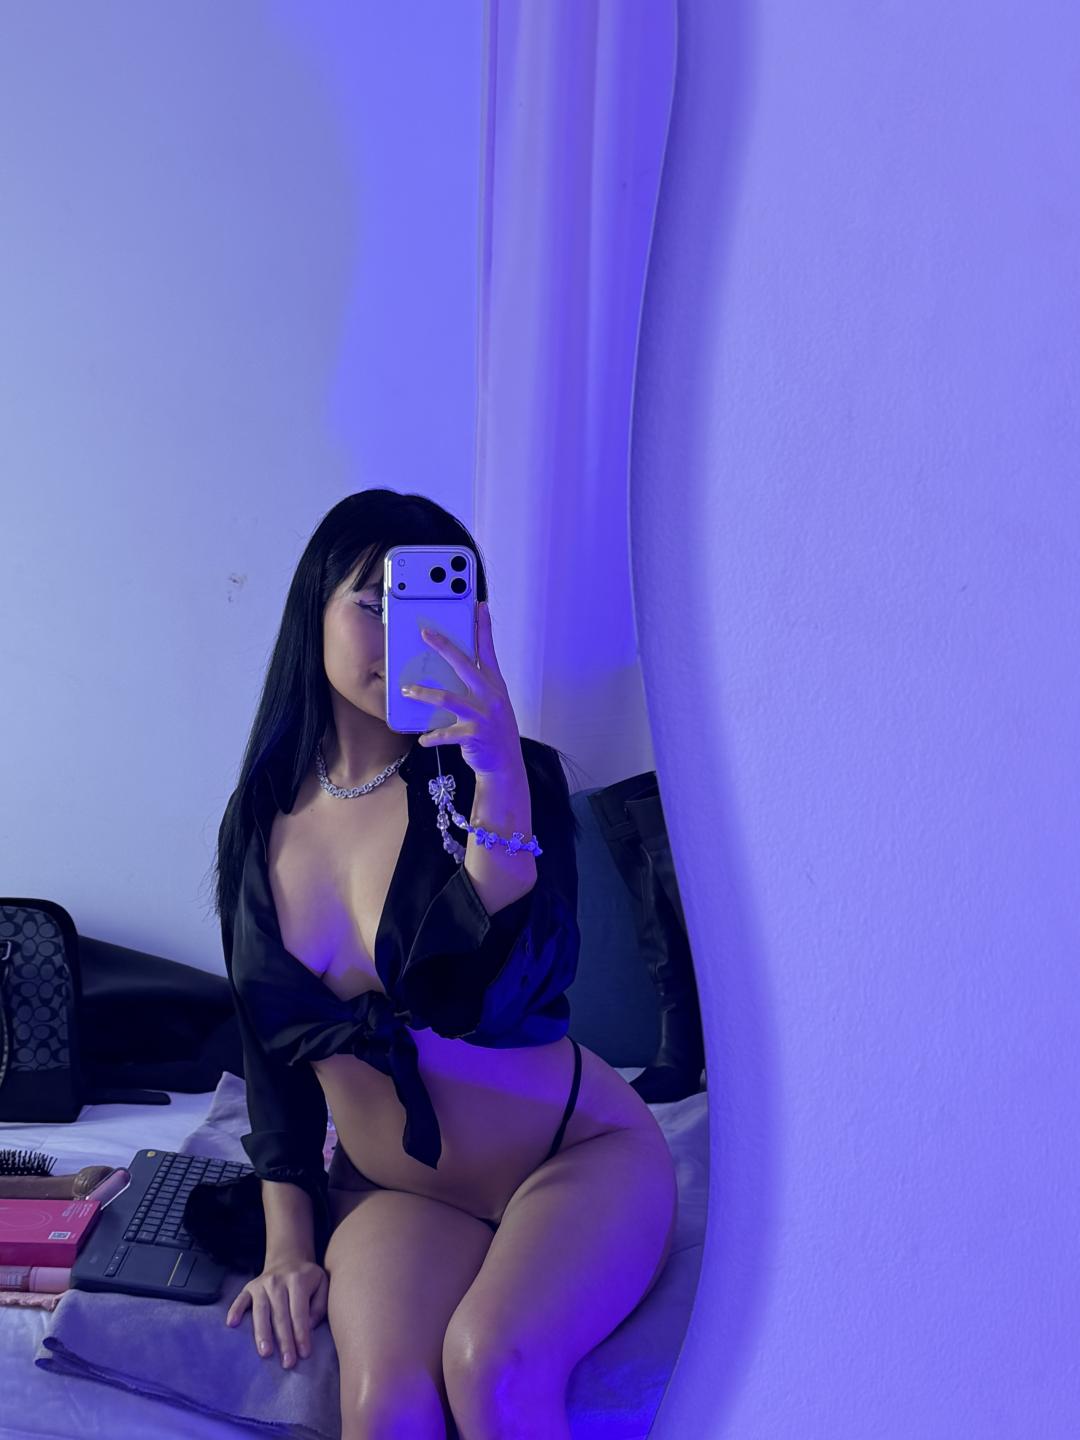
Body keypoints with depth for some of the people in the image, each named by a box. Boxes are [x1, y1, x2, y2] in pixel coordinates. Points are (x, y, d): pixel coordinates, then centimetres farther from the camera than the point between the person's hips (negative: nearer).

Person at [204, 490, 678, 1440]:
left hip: (581, 1153, -2)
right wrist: (287, 1240, 1)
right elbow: (272, 1048, 10)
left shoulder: (506, 776, -8)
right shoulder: (260, 821, 3)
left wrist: (500, 779, -33)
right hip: (393, 1191, 2)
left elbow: (511, 995, -23)